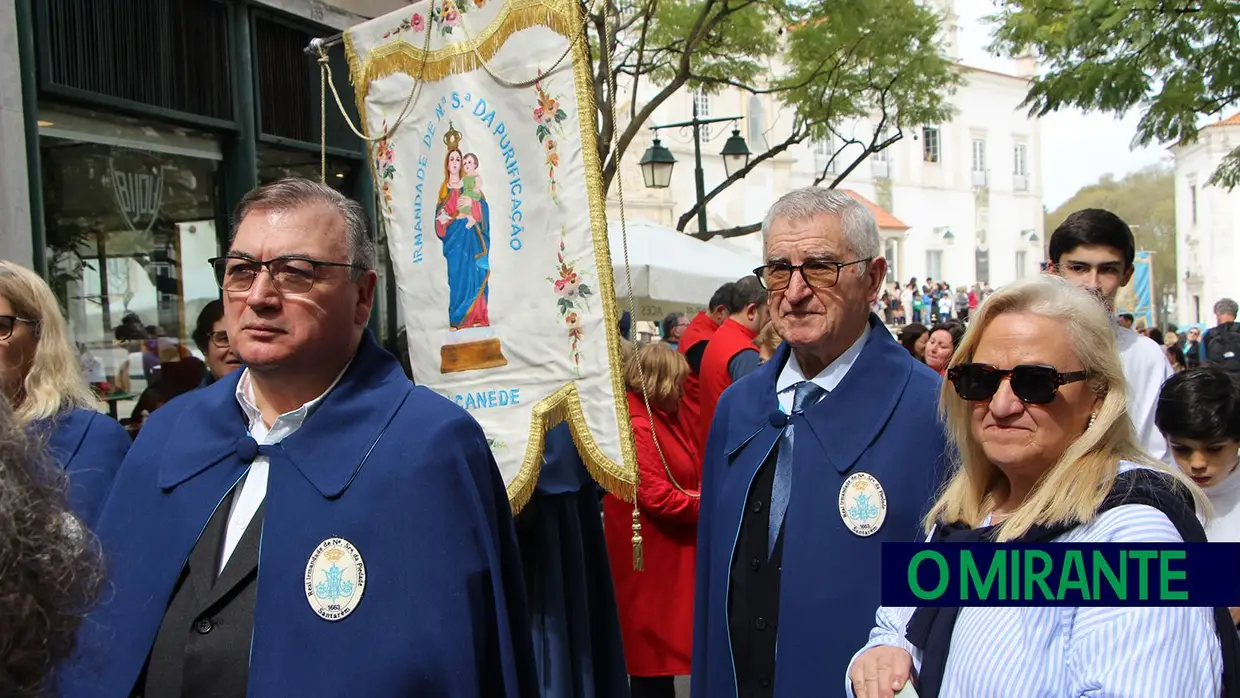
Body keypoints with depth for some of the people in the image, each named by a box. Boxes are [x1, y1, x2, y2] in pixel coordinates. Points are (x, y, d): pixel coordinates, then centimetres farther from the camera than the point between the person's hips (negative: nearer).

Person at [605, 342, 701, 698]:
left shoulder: (666, 415, 11)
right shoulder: (637, 426, -22)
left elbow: (687, 472, 19)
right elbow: (658, 497, -25)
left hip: (671, 552, 10)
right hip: (652, 558, -10)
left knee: (666, 635, 17)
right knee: (654, 641, 1)